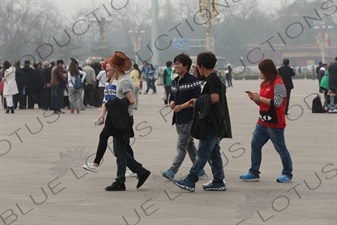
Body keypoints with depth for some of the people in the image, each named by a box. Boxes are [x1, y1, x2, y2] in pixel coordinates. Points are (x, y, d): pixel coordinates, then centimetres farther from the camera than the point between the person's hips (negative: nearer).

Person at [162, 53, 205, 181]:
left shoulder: (192, 81, -11)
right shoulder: (175, 81, 14)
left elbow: (196, 100, -16)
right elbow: (172, 97, 20)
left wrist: (181, 106, -16)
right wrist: (172, 103, -3)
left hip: (189, 119, -9)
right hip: (178, 119, 9)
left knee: (181, 146, -10)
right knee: (189, 145, 15)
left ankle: (172, 171, -16)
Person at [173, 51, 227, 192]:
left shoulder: (212, 80, -15)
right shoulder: (213, 79, 16)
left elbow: (214, 98, -27)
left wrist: (199, 101, -13)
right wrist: (197, 103, 13)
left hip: (211, 124, -10)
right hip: (213, 123, 10)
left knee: (202, 153, -8)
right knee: (214, 153, 12)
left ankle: (190, 181, -9)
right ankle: (218, 182, 15)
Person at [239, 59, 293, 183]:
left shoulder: (278, 84, -15)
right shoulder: (265, 83, 13)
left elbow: (277, 103, -22)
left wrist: (260, 98, -18)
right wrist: (255, 98, 0)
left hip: (275, 123, -9)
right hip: (263, 122, 9)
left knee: (280, 148, 1)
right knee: (255, 145, 7)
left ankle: (287, 174, 13)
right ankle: (254, 173, 12)